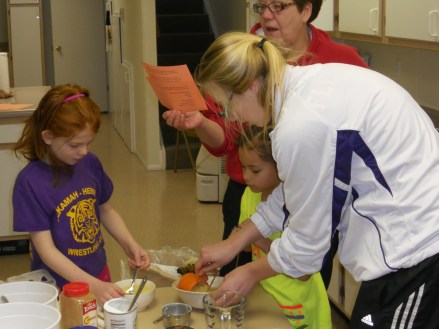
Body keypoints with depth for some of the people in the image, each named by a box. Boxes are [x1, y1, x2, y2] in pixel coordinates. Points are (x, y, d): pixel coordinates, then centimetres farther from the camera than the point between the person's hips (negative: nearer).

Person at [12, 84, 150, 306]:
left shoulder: (90, 163, -6)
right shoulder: (30, 182, -21)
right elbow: (46, 250, -20)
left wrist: (129, 244, -6)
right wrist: (93, 286, -27)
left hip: (99, 273, 5)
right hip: (58, 286, -5)